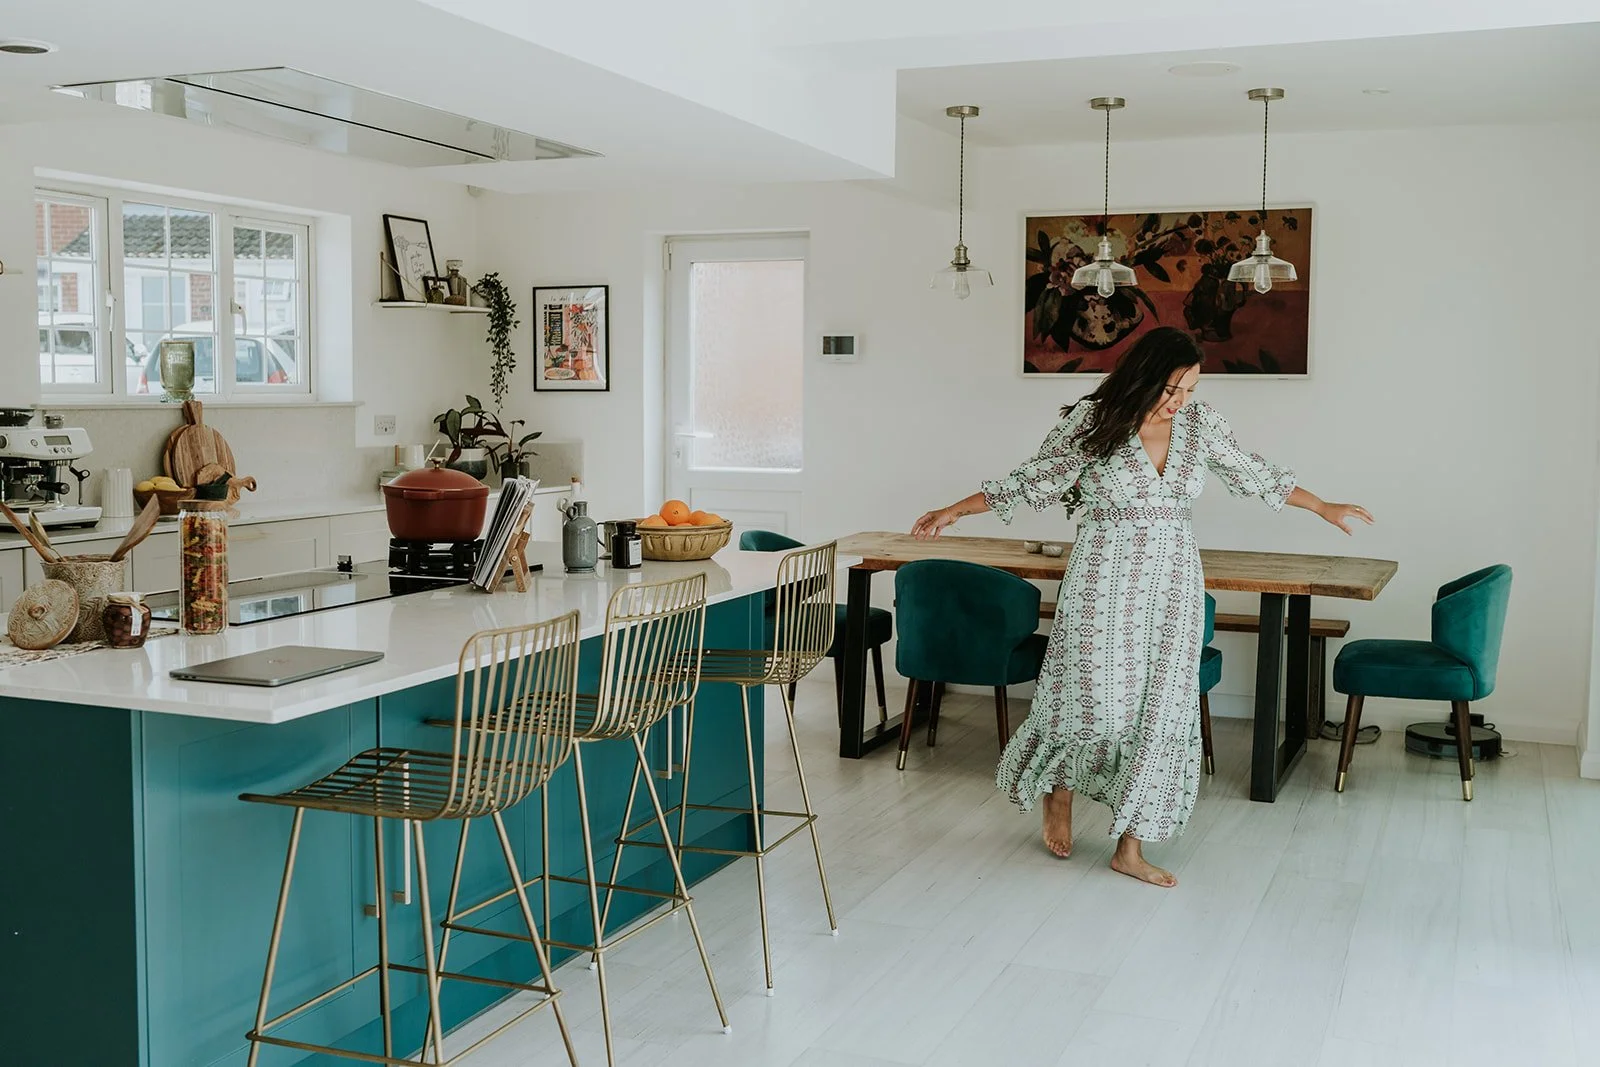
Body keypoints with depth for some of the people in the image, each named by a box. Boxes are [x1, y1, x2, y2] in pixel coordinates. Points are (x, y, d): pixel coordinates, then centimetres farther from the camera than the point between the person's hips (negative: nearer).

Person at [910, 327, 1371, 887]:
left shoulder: (1201, 422, 2)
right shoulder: (1091, 421, -9)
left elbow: (1253, 474, 17)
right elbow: (1032, 482, 0)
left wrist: (1323, 507, 24)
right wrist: (955, 510, -3)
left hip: (1173, 581, 4)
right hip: (1104, 579, -4)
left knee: (1161, 708, 2)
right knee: (1094, 697, -4)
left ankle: (1130, 847, 12)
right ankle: (1056, 792, 29)